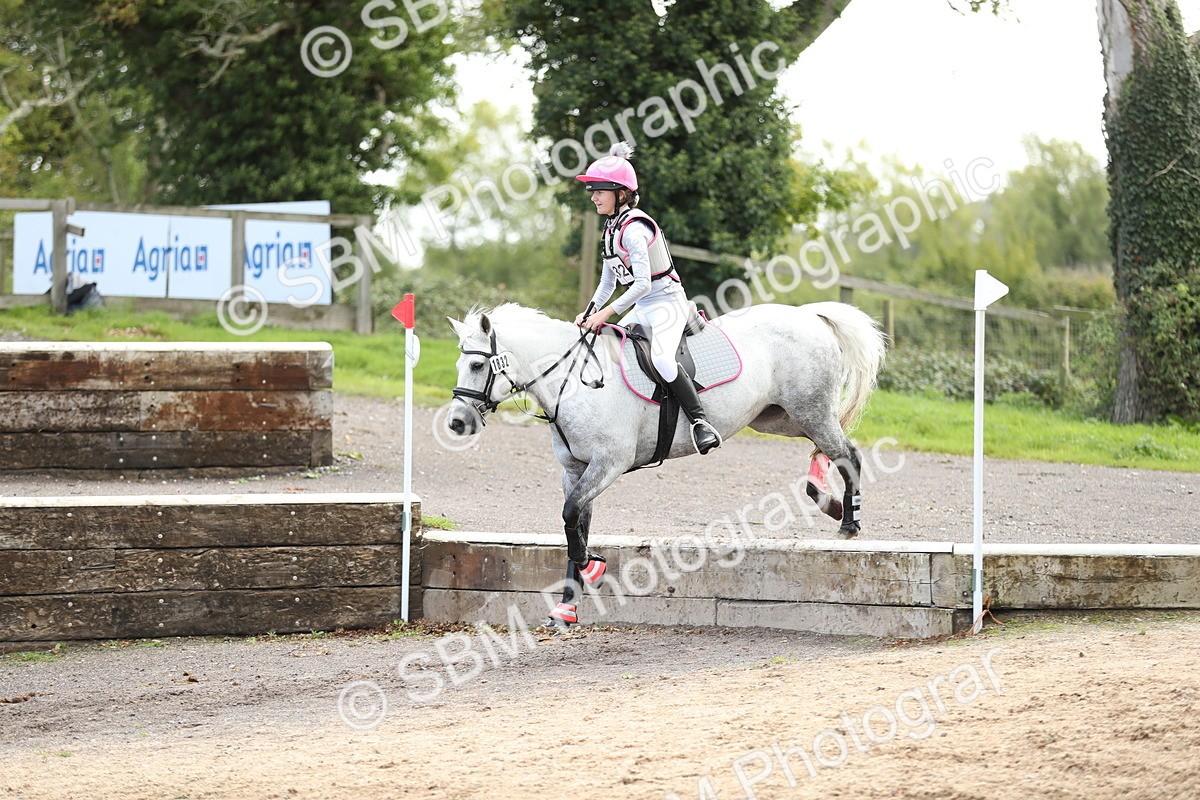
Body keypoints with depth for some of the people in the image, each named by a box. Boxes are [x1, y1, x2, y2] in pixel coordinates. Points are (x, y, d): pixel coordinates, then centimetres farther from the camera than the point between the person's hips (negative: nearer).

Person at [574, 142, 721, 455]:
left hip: (667, 303, -10)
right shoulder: (611, 228, 10)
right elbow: (607, 282, 17)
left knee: (661, 358, -32)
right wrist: (590, 314, 4)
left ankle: (700, 423, -30)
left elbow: (642, 283, -25)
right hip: (642, 309, 10)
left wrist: (606, 313, -24)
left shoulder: (633, 229, -19)